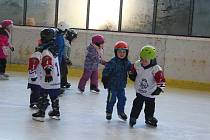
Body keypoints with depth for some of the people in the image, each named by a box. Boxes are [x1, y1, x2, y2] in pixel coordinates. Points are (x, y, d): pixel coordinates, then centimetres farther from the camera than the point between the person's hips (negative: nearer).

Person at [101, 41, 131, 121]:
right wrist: (104, 79, -19)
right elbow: (106, 71, -17)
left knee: (122, 99, 13)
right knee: (111, 99, 2)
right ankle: (109, 112, 20)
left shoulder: (127, 62, 2)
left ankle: (121, 112, 32)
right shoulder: (112, 62, -17)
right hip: (112, 85, -6)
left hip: (121, 85, 6)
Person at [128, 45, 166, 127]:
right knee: (137, 105, 1)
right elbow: (133, 70, 13)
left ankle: (149, 118, 35)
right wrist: (132, 75, -1)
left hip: (150, 93, -1)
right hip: (139, 91, 1)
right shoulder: (137, 65, -9)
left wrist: (159, 89, -26)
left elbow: (161, 81, -20)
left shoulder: (156, 69, -23)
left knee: (150, 107, 13)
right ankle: (133, 118, 15)